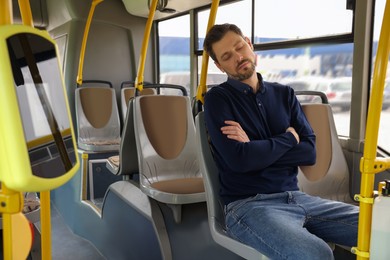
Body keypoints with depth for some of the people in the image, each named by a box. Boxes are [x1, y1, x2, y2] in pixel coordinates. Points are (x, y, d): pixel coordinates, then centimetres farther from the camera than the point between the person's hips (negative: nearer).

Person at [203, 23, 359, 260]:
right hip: (248, 204, -5)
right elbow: (239, 159, -16)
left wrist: (256, 148, -10)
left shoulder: (284, 94, 13)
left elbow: (310, 152, 3)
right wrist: (288, 138, -3)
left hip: (295, 197, 6)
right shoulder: (218, 99, -2)